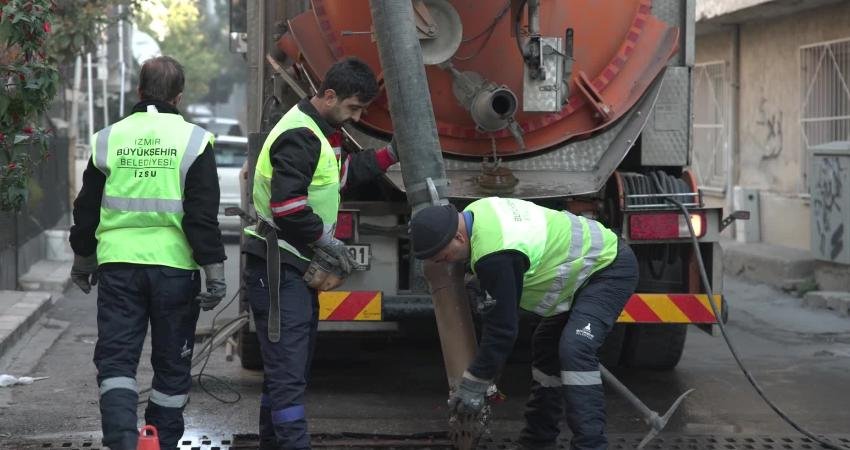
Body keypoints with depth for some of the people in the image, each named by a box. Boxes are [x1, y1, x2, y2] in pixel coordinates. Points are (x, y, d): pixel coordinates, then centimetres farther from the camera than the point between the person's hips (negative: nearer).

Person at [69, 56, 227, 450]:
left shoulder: (109, 138, 5)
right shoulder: (193, 140, -3)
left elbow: (86, 210, 12)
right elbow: (203, 214, -8)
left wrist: (83, 260, 25)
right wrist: (214, 270, -4)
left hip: (117, 264, 1)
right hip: (175, 265, -1)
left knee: (115, 358, 4)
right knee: (172, 362, 12)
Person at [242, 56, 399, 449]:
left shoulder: (320, 132, 15)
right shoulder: (299, 136, -19)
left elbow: (341, 174, 29)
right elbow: (287, 204, -27)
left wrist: (390, 154, 24)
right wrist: (325, 240, -16)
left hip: (297, 269, 11)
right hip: (279, 269, -11)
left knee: (288, 369, 16)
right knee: (288, 371, -13)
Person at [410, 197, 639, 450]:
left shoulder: (494, 255, -32)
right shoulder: (476, 211, -4)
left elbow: (502, 328, -28)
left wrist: (472, 387, -20)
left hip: (610, 269, -11)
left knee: (574, 351, -28)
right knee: (545, 346, 15)